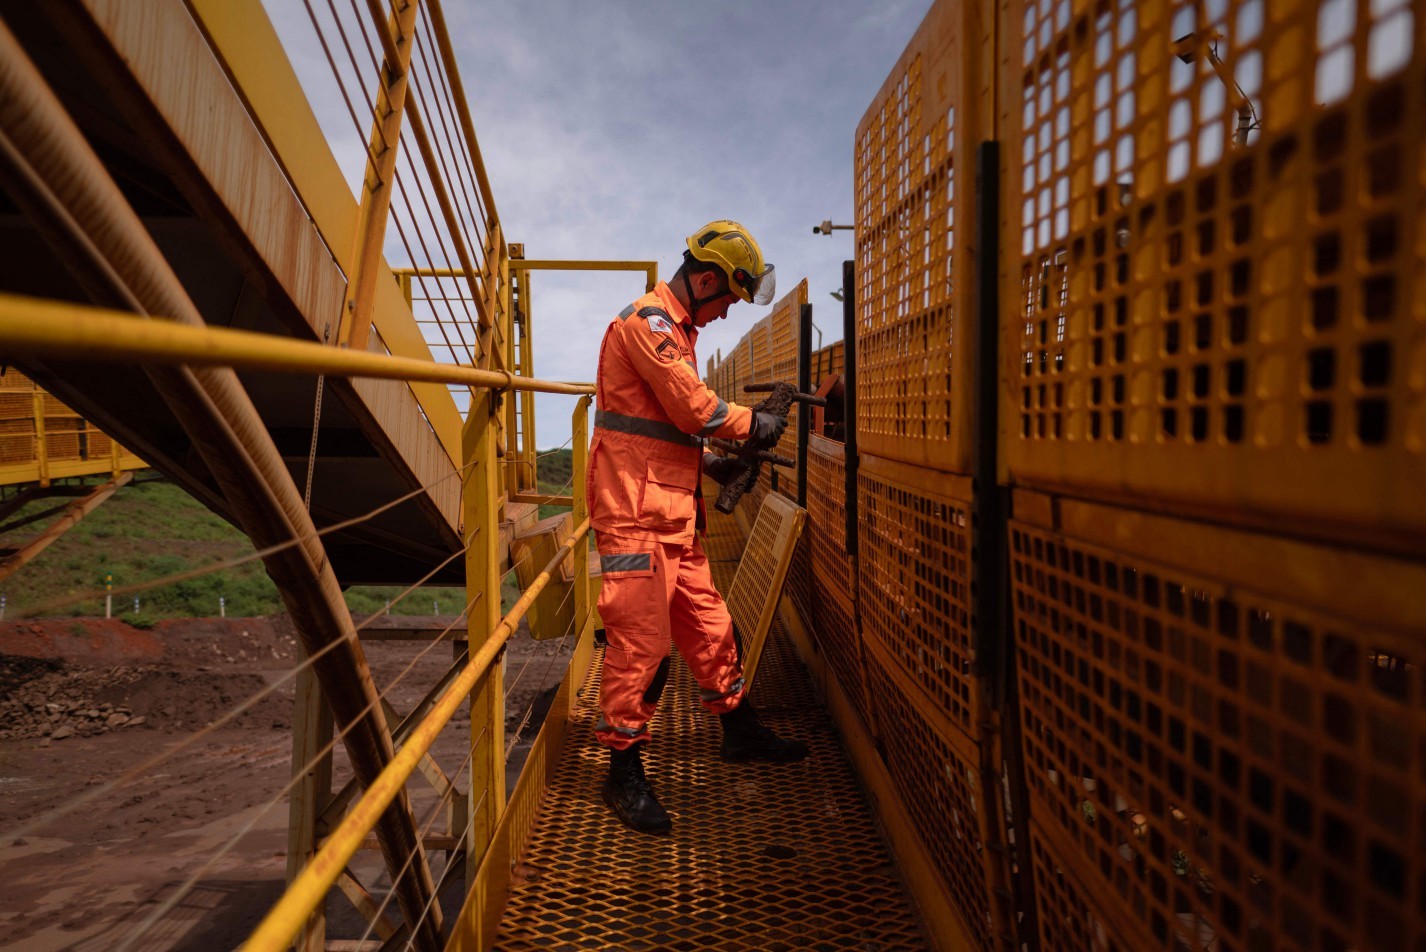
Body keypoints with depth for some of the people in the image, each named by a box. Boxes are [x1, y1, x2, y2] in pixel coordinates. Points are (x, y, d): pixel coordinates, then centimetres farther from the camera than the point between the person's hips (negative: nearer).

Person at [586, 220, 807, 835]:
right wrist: (753, 425, -2)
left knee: (707, 623, 17)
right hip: (635, 510, -10)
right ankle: (624, 770, 5)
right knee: (641, 637, -7)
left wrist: (709, 463, 15)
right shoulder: (647, 319, -10)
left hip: (672, 514, 10)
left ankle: (740, 731, 31)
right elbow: (694, 407, -17)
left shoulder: (675, 328, 23)